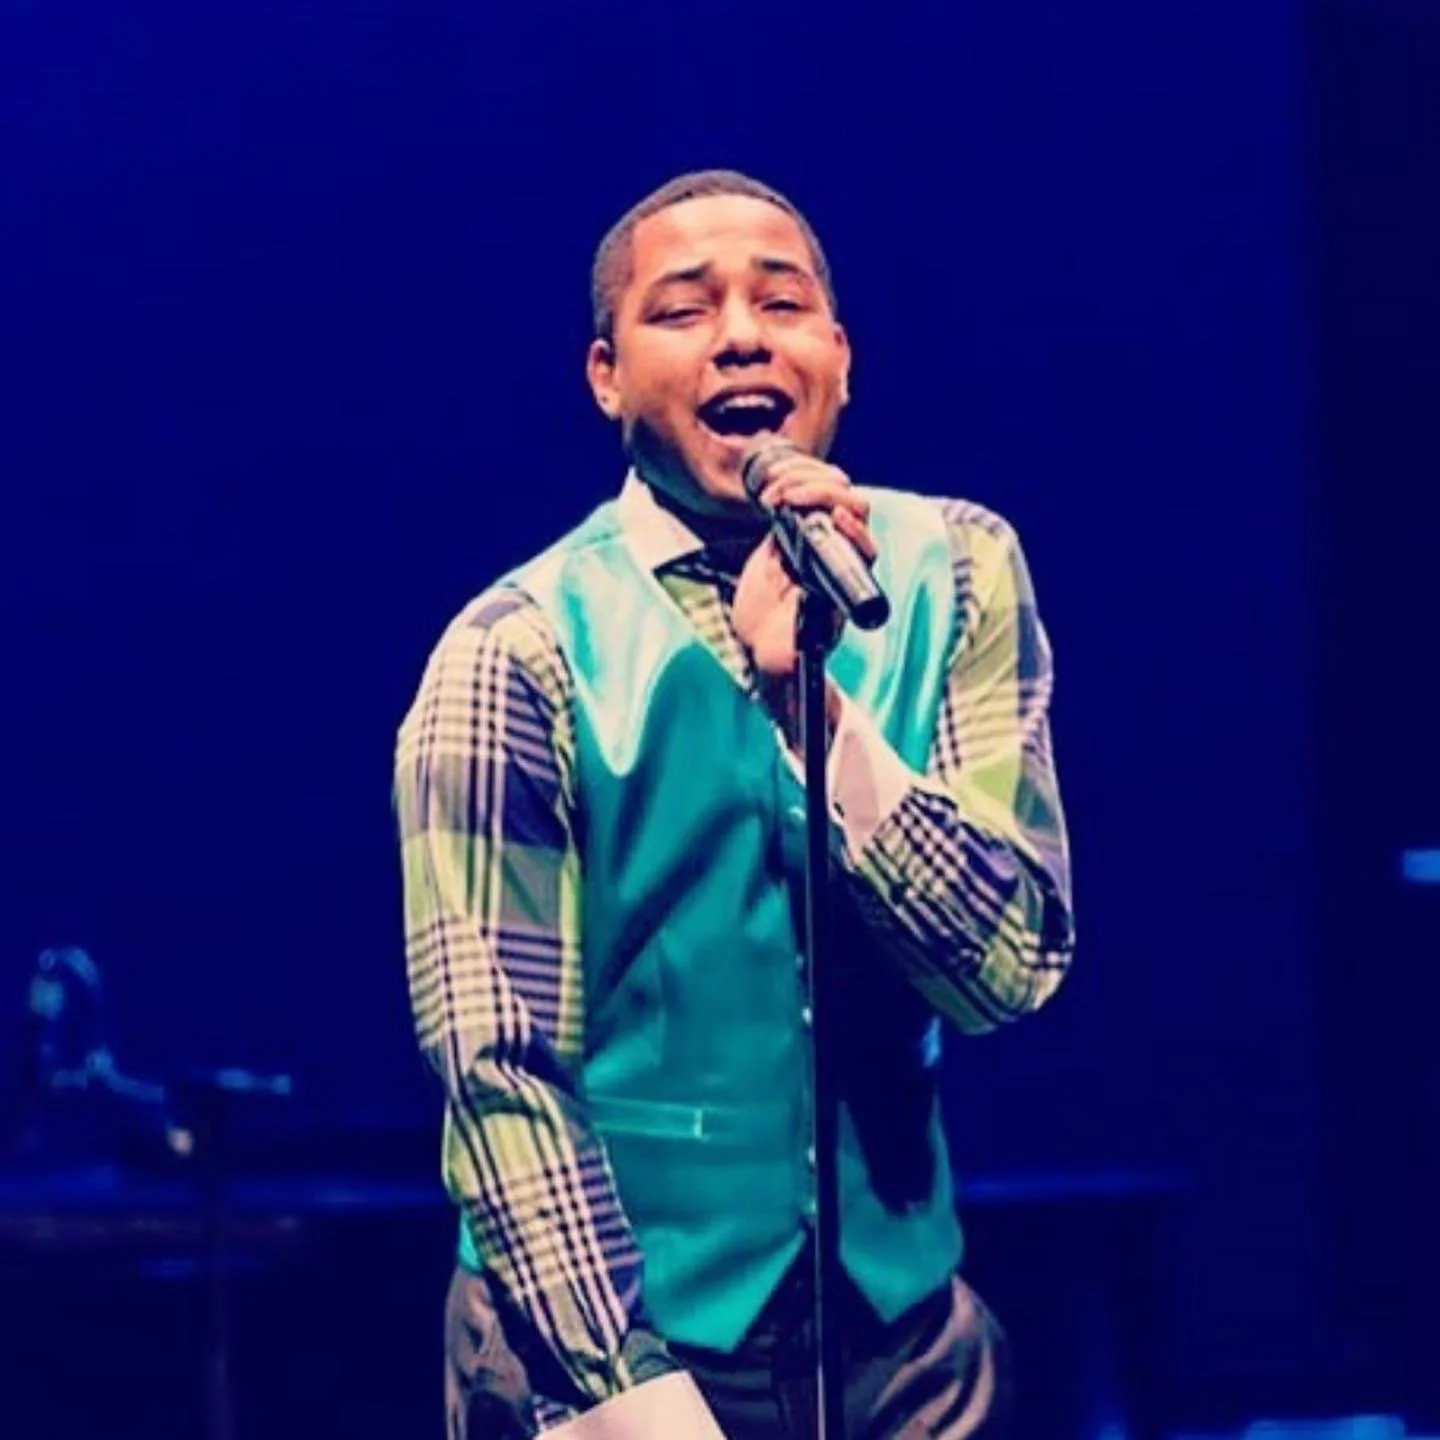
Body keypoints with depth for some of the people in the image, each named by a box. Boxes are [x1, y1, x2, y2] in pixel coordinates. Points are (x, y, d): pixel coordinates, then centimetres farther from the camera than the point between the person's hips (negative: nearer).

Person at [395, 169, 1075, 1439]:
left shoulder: (958, 574, -1)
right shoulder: (519, 653, -10)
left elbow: (1012, 966, -9)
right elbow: (497, 1067, -12)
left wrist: (809, 694, -21)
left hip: (906, 1333, 3)